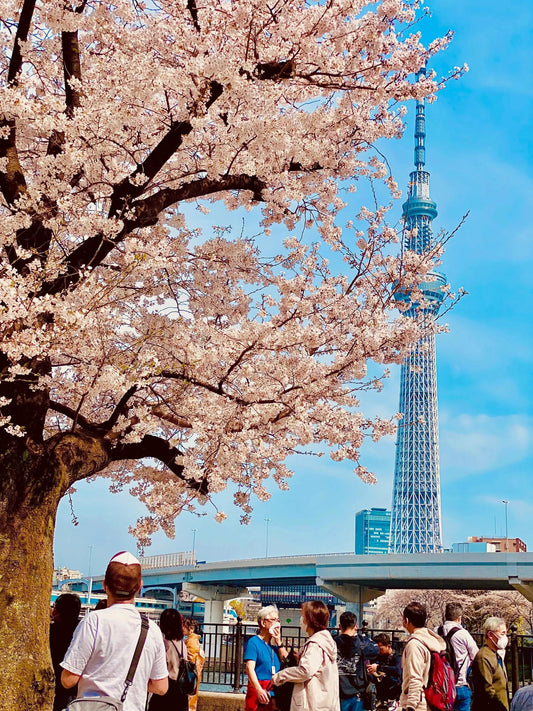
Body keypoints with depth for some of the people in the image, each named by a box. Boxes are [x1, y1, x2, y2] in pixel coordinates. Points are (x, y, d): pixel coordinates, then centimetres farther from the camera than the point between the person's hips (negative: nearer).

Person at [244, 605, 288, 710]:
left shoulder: (274, 643, 13)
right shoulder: (253, 642, -6)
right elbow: (250, 668, -14)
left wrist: (278, 642, 0)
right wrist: (259, 690, -25)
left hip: (274, 690, 6)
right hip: (258, 687, -6)